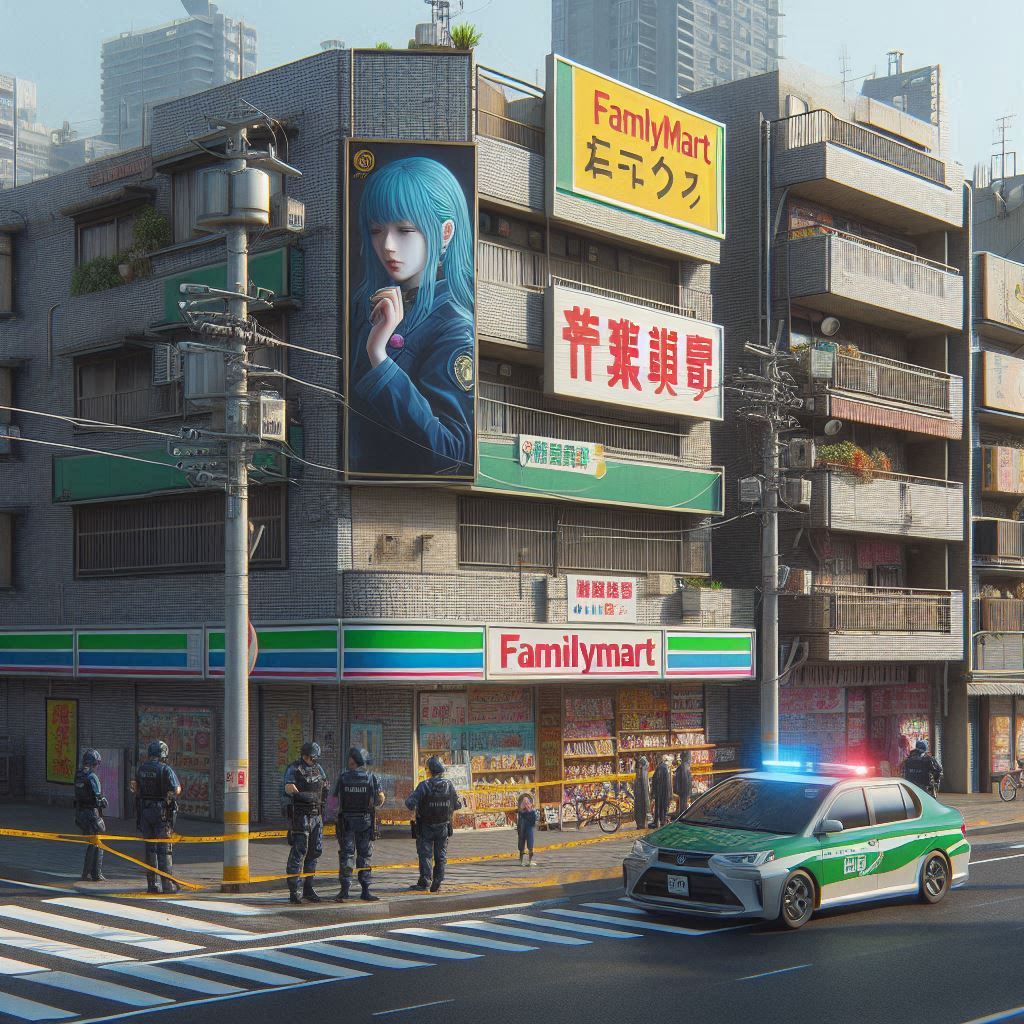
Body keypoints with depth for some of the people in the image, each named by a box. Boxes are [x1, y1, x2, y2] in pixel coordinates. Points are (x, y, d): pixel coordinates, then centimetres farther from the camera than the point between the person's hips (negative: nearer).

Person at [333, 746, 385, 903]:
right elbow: (381, 798, -5)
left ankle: (344, 890, -3)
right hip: (366, 821, 0)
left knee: (346, 855, 3)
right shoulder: (371, 777, -4)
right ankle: (365, 890, 5)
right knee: (365, 856, 7)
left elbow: (335, 800, 1)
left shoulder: (343, 778, -4)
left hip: (346, 821, 0)